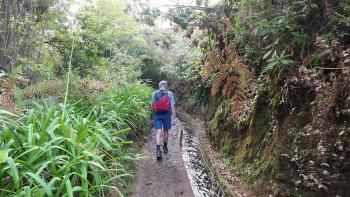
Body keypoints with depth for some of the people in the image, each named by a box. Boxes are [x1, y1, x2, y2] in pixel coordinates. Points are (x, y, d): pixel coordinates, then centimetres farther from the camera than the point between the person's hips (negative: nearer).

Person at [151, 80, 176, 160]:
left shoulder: (154, 93, 3)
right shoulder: (169, 94, -2)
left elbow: (152, 106, 8)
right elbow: (172, 106, -7)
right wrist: (173, 118, -4)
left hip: (157, 114, 0)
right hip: (166, 114, 0)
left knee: (158, 132, -2)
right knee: (165, 131, 17)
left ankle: (158, 150, -16)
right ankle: (165, 147, 32)